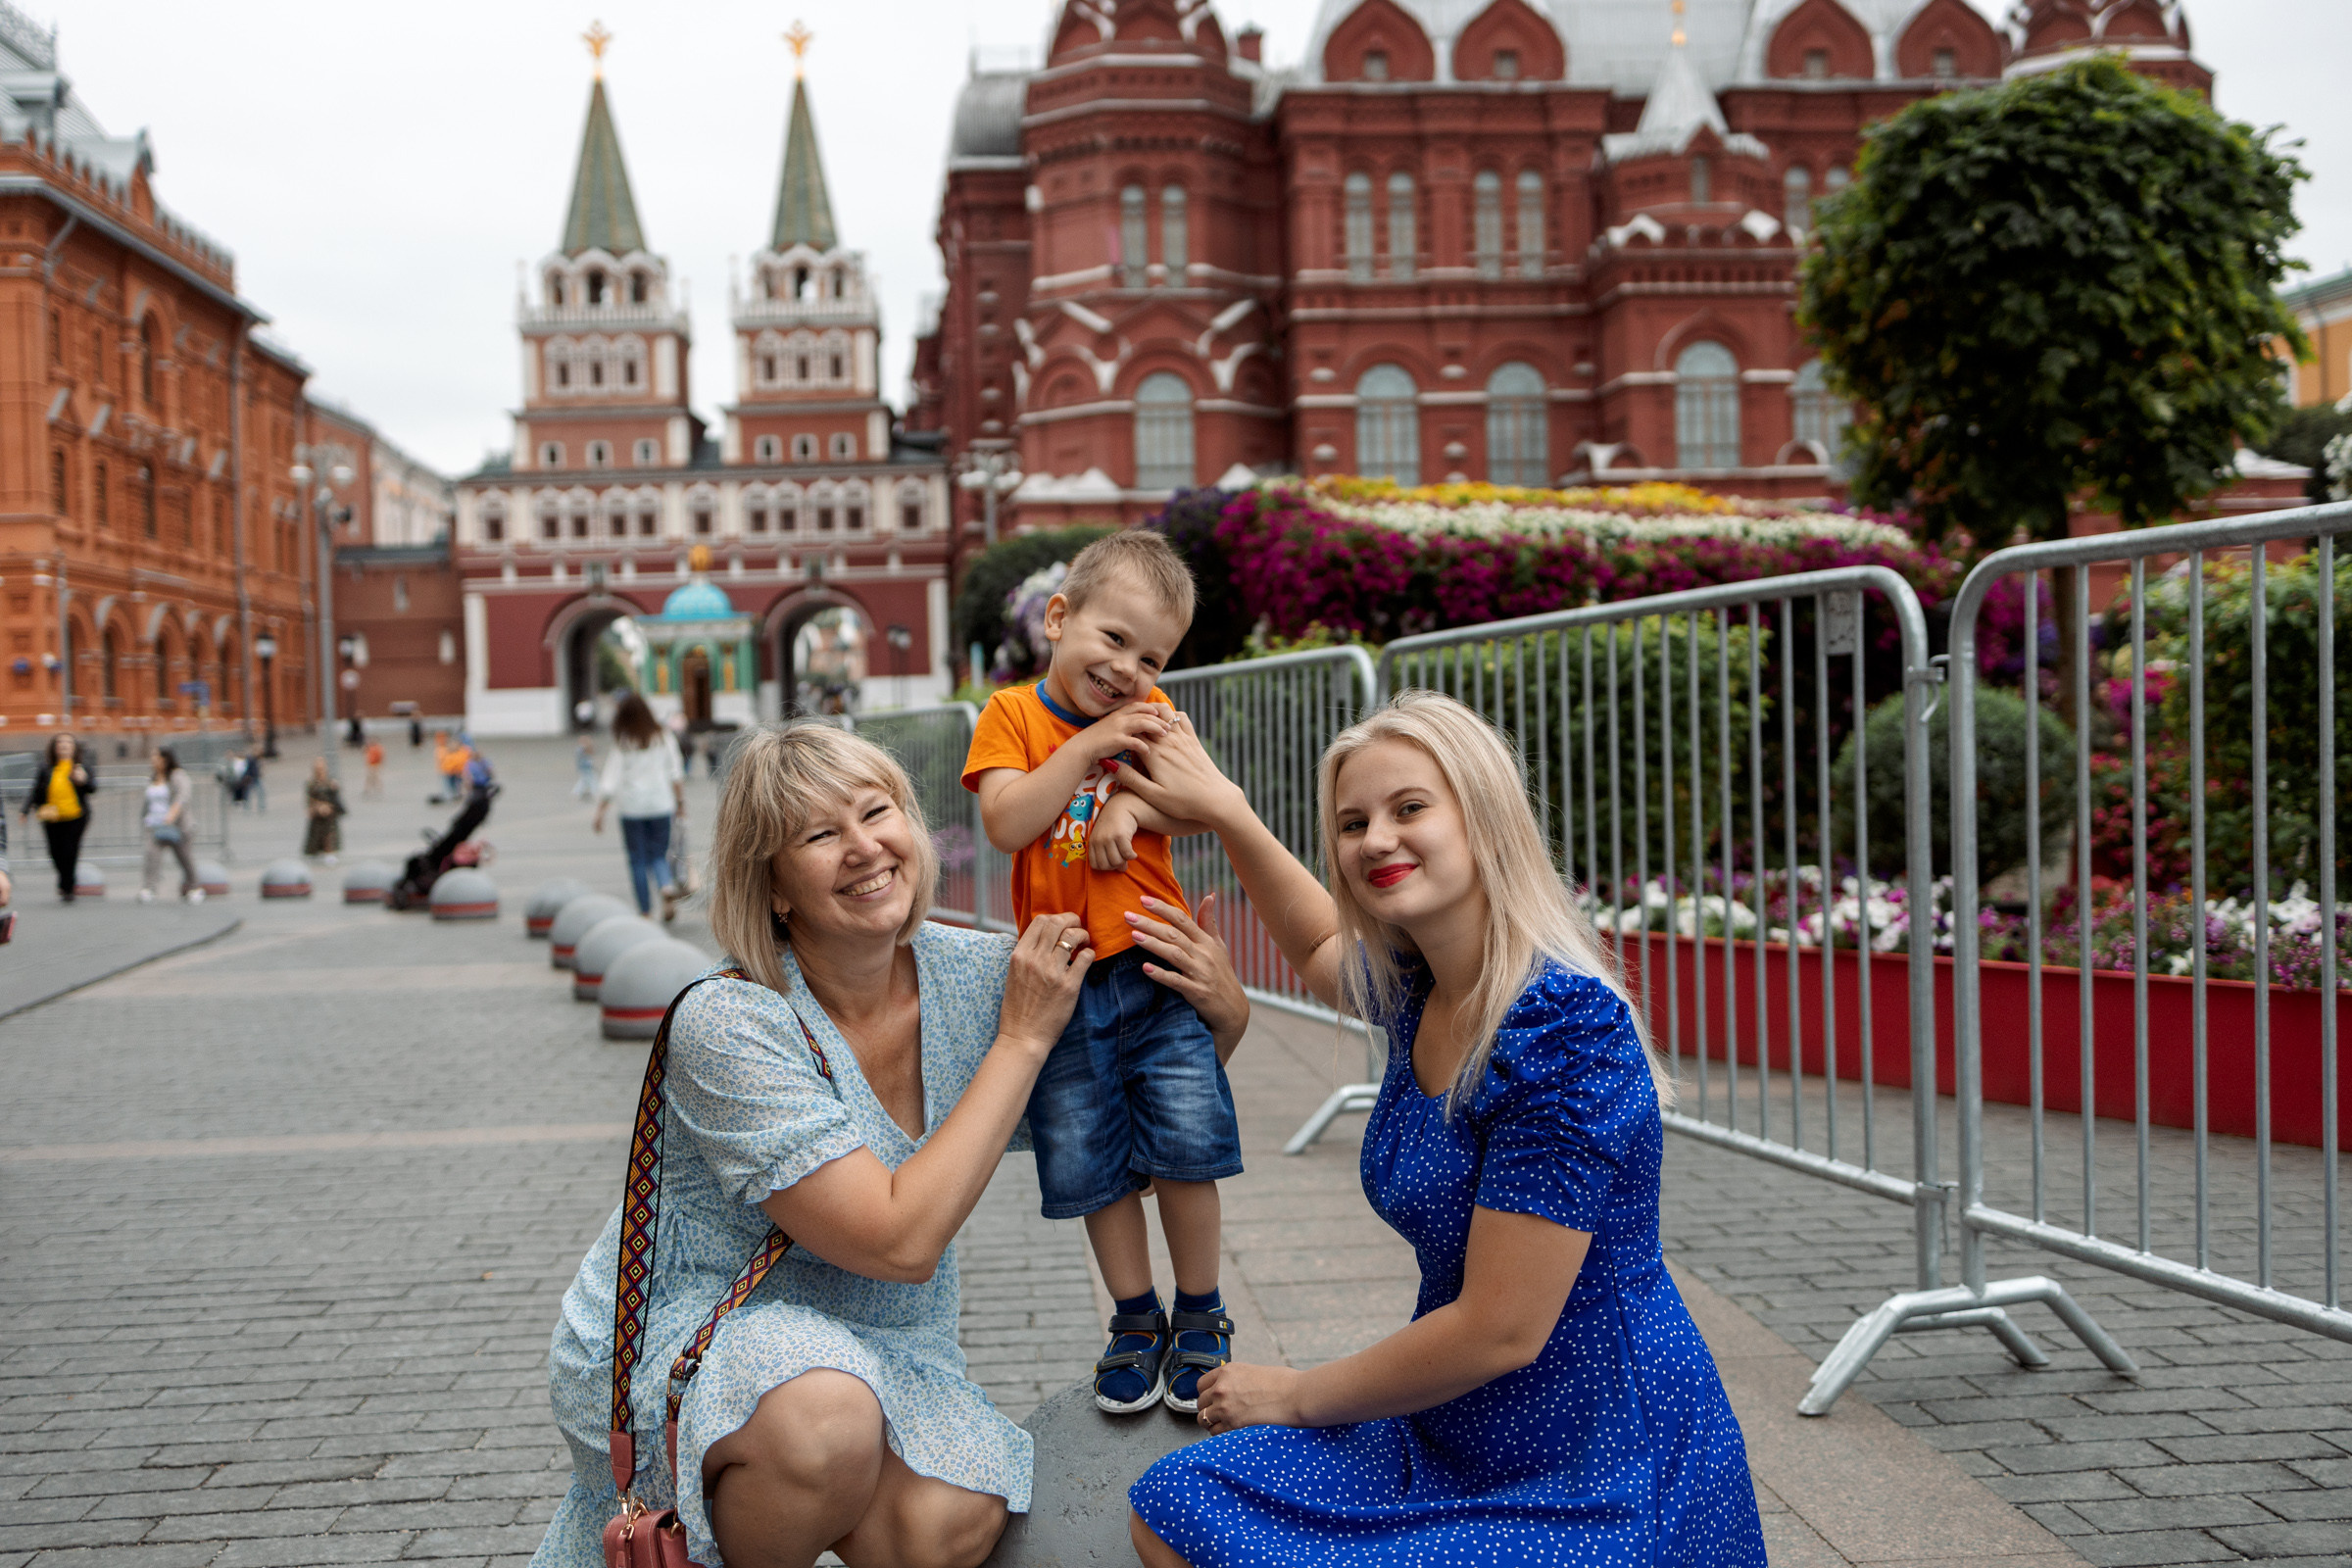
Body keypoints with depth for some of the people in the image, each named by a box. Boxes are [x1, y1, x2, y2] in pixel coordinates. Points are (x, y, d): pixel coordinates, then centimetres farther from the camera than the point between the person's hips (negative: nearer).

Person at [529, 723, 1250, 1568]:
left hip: (875, 1341, 4)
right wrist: (1021, 1039, -24)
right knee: (829, 1419, -36)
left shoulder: (969, 974, -7)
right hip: (678, 1336, -3)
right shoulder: (728, 1025, -24)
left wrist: (1224, 1012, -17)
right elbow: (901, 1242, -29)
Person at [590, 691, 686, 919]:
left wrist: (600, 813, -3)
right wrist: (680, 801, 12)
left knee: (637, 859, 8)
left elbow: (610, 783, -7)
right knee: (658, 855, 11)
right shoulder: (663, 737, 2)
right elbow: (676, 774, 4)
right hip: (661, 804, 2)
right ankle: (667, 886, -19)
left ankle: (645, 910, 9)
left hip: (632, 806, -2)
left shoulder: (621, 744, -7)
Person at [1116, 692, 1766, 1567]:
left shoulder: (1564, 1028, -24)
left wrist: (1296, 1396, -9)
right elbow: (1318, 946, 28)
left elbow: (1500, 1330, -23)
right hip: (1444, 1439, 8)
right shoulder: (1415, 990, 1)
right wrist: (1224, 809, 20)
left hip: (1595, 1487, -8)